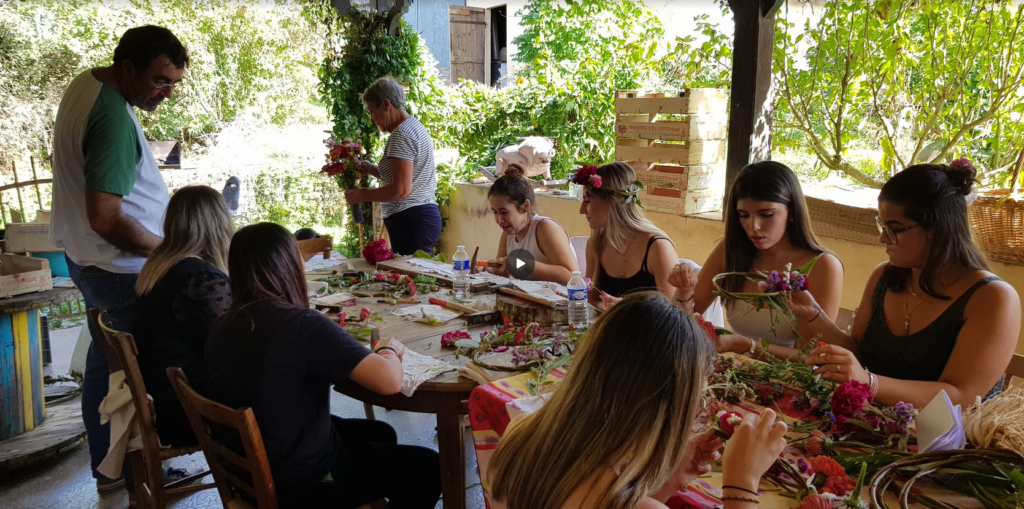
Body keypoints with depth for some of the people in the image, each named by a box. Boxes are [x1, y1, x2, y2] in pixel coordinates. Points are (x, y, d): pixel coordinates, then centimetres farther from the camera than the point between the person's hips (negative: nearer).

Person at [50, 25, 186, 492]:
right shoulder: (114, 119, -27)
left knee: (105, 359, 20)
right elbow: (105, 219, -30)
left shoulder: (85, 82, 4)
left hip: (85, 257, 10)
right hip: (121, 268, -10)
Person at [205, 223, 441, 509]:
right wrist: (388, 350, -10)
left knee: (381, 434, 26)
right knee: (427, 467, 11)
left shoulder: (222, 327, -4)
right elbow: (389, 381, -33)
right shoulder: (303, 325, -28)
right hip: (298, 483, -8)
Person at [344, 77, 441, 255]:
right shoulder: (414, 126, 17)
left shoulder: (401, 135, -14)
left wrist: (363, 195, -8)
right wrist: (373, 170, 15)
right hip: (423, 216, 10)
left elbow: (401, 189, -21)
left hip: (411, 221, -10)